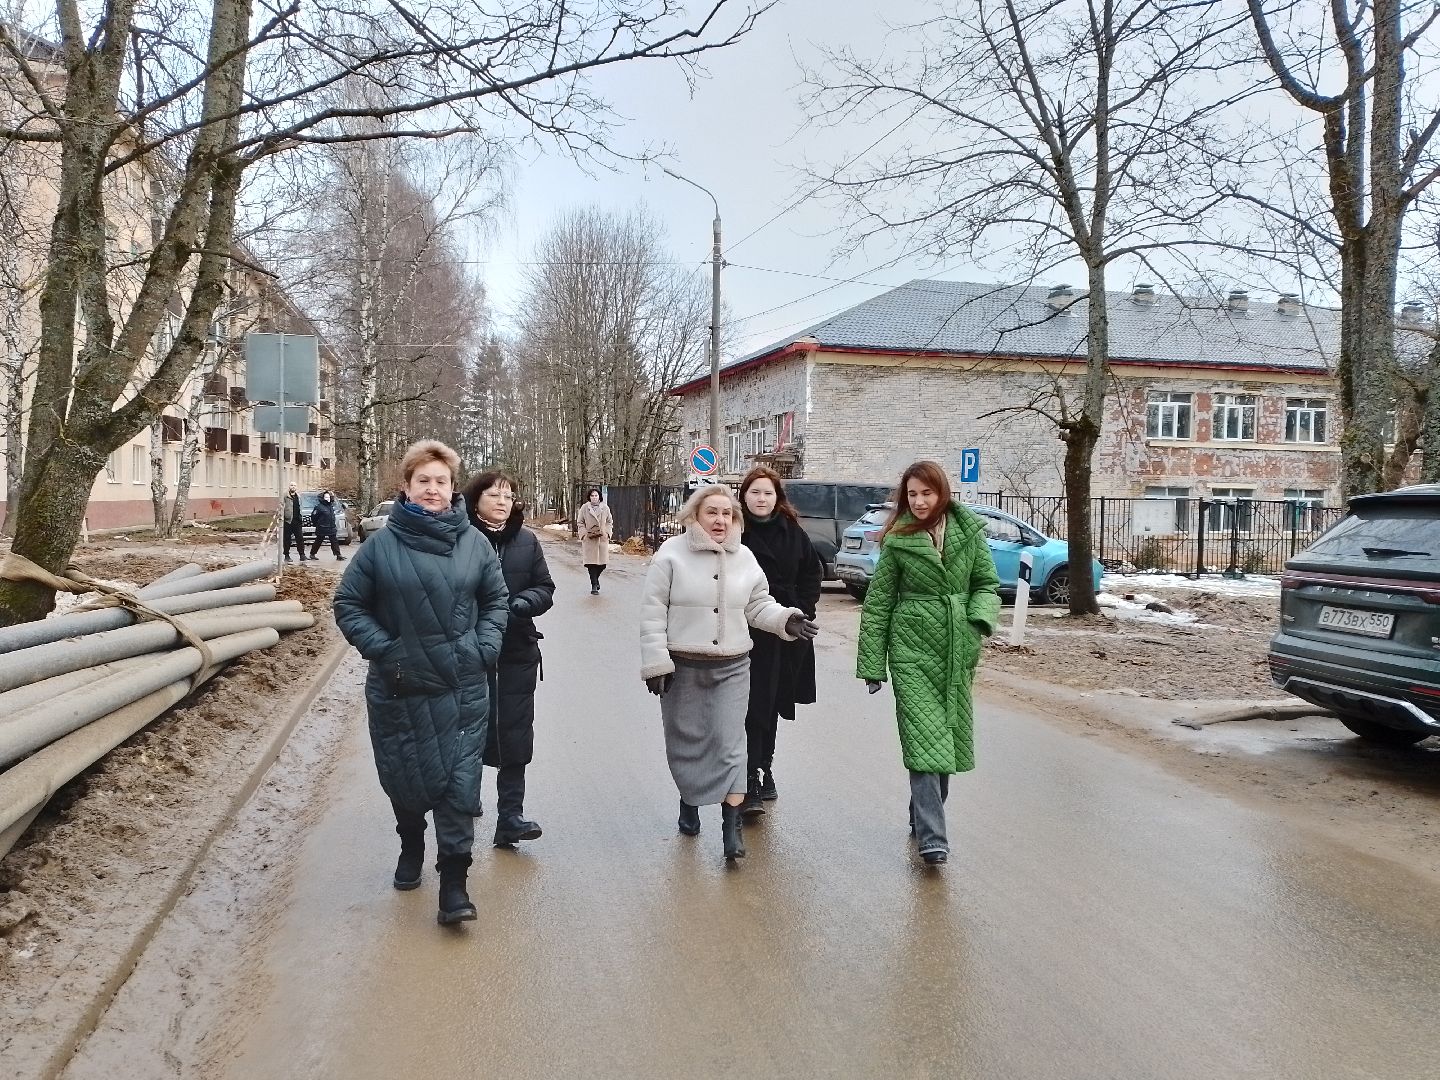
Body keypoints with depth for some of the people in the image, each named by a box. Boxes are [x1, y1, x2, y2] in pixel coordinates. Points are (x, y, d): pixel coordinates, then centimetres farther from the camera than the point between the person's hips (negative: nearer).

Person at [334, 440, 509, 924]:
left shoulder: (473, 542, 0)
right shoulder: (382, 544, -5)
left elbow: (496, 600, 11)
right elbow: (348, 604, 2)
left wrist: (485, 648, -2)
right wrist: (381, 648, -9)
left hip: (462, 689, 0)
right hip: (398, 688, 0)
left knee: (459, 782, -2)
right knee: (404, 778, 15)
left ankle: (453, 883, 6)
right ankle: (411, 846, 43)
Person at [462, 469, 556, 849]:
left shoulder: (526, 540, 3)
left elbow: (545, 589, 5)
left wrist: (519, 604, -14)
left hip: (518, 650, 2)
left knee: (515, 732, 0)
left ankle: (510, 816, 5)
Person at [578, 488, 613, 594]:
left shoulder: (605, 508, 7)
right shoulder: (584, 508, 2)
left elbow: (610, 522, 14)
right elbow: (581, 523, 6)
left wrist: (607, 533, 0)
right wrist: (584, 534, -6)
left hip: (602, 539, 2)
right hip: (589, 539, -2)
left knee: (602, 563, 2)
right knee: (591, 562, -5)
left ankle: (595, 578, 32)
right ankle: (594, 586, 2)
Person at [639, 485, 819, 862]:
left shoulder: (744, 558, 6)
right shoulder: (672, 554, -6)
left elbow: (758, 606, 12)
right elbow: (653, 612, -7)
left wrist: (785, 619, -7)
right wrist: (655, 661, -10)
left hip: (731, 668, 2)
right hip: (682, 667, -2)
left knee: (729, 742, -4)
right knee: (685, 739, 11)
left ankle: (732, 824, -1)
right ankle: (689, 802, 34)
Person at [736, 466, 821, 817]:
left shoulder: (792, 532, 5)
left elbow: (812, 572, 13)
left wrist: (802, 610, 2)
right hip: (748, 634, -4)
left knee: (773, 704, 15)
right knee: (753, 706, -8)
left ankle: (764, 769, 32)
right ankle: (749, 784, -4)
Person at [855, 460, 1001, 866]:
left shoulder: (969, 531, 5)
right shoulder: (899, 541, -1)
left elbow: (987, 584, 11)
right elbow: (878, 603, 2)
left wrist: (980, 619, -11)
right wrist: (872, 665, 0)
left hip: (958, 649, 3)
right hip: (912, 648, -3)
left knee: (947, 735, 11)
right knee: (923, 737, -11)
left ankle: (923, 815, 29)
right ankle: (932, 837, -11)